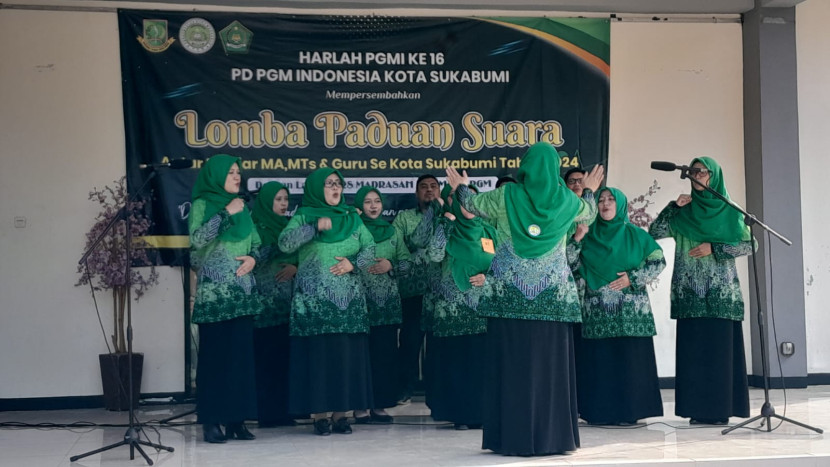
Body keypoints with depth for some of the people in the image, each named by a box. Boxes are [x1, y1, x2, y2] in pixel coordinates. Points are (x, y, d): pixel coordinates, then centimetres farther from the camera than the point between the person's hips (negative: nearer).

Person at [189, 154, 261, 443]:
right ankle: (211, 421, -2)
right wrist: (225, 213, -16)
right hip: (213, 291, -5)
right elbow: (197, 239, -14)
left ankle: (236, 418, 8)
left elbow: (256, 242, 19)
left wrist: (253, 257, -2)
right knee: (214, 354, -6)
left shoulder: (242, 207, 15)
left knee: (240, 353, 2)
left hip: (242, 290, 5)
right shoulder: (202, 204, 1)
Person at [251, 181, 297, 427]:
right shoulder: (256, 228, -3)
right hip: (265, 300, -6)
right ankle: (267, 413, -1)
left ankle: (283, 410, 11)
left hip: (288, 301, 6)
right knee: (266, 355, -6)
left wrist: (295, 267, -3)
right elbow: (252, 260, -14)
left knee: (285, 355, 5)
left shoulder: (288, 226, 16)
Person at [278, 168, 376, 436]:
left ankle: (341, 413, 6)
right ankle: (319, 414, 1)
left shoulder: (352, 218, 13)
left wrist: (353, 263, -10)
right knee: (317, 355, -5)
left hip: (349, 300, 3)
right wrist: (315, 227, -18)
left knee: (347, 355, 0)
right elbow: (284, 243, -10)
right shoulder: (303, 217, 5)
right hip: (314, 301, -3)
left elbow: (370, 249, 8)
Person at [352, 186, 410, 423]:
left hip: (387, 301, 3)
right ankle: (361, 406, 3)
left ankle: (380, 404, 8)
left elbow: (406, 262, 10)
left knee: (386, 352, 1)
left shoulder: (393, 232, 12)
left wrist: (391, 266, -7)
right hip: (360, 299, -3)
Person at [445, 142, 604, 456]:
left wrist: (460, 187, 38)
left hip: (510, 294, -1)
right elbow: (589, 213, 24)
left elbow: (475, 205, 16)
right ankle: (552, 436, 9)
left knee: (512, 363, 2)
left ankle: (514, 437, 4)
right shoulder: (565, 200, 1)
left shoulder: (507, 196, -3)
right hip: (552, 295, 1)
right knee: (550, 363, 5)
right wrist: (590, 190, 45)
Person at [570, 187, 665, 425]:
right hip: (597, 310, 1)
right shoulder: (589, 235, 11)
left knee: (630, 359, -4)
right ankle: (600, 412, 2)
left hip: (630, 310, -1)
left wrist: (633, 278, -7)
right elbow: (572, 265, 7)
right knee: (599, 359, -2)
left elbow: (658, 261, 4)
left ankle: (629, 411, 1)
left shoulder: (635, 235, 6)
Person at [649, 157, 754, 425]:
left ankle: (720, 408, -2)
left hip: (720, 292, -2)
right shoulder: (683, 213, 11)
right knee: (693, 348, -2)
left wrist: (713, 248, -9)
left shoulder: (729, 211, 6)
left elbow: (748, 244, 0)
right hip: (690, 291, 2)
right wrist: (673, 207, -6)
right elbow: (654, 233, 2)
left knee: (720, 347, -5)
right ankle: (698, 408, 1)